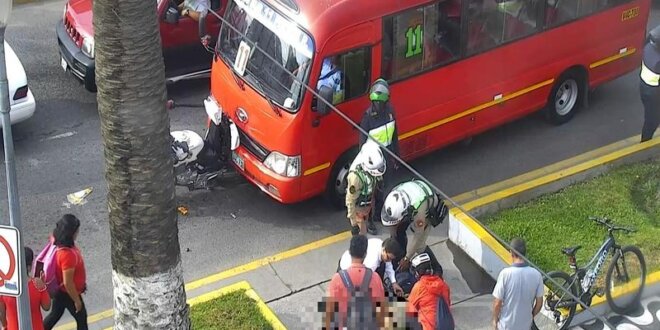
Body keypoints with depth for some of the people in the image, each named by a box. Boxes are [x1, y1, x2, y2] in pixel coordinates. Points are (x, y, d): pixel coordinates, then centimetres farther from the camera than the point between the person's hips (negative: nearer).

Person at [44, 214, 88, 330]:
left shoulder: (59, 242, -11)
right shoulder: (67, 254, -39)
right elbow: (68, 283, -31)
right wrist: (76, 300, -16)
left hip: (59, 290, 8)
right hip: (67, 293, -8)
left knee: (55, 314, 27)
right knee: (81, 317, 16)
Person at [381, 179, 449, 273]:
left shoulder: (419, 210, -46)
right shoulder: (394, 199, -33)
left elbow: (418, 236, -30)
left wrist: (407, 259, -20)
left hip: (429, 211, -5)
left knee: (419, 245, -10)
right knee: (398, 231, -4)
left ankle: (437, 269, 10)